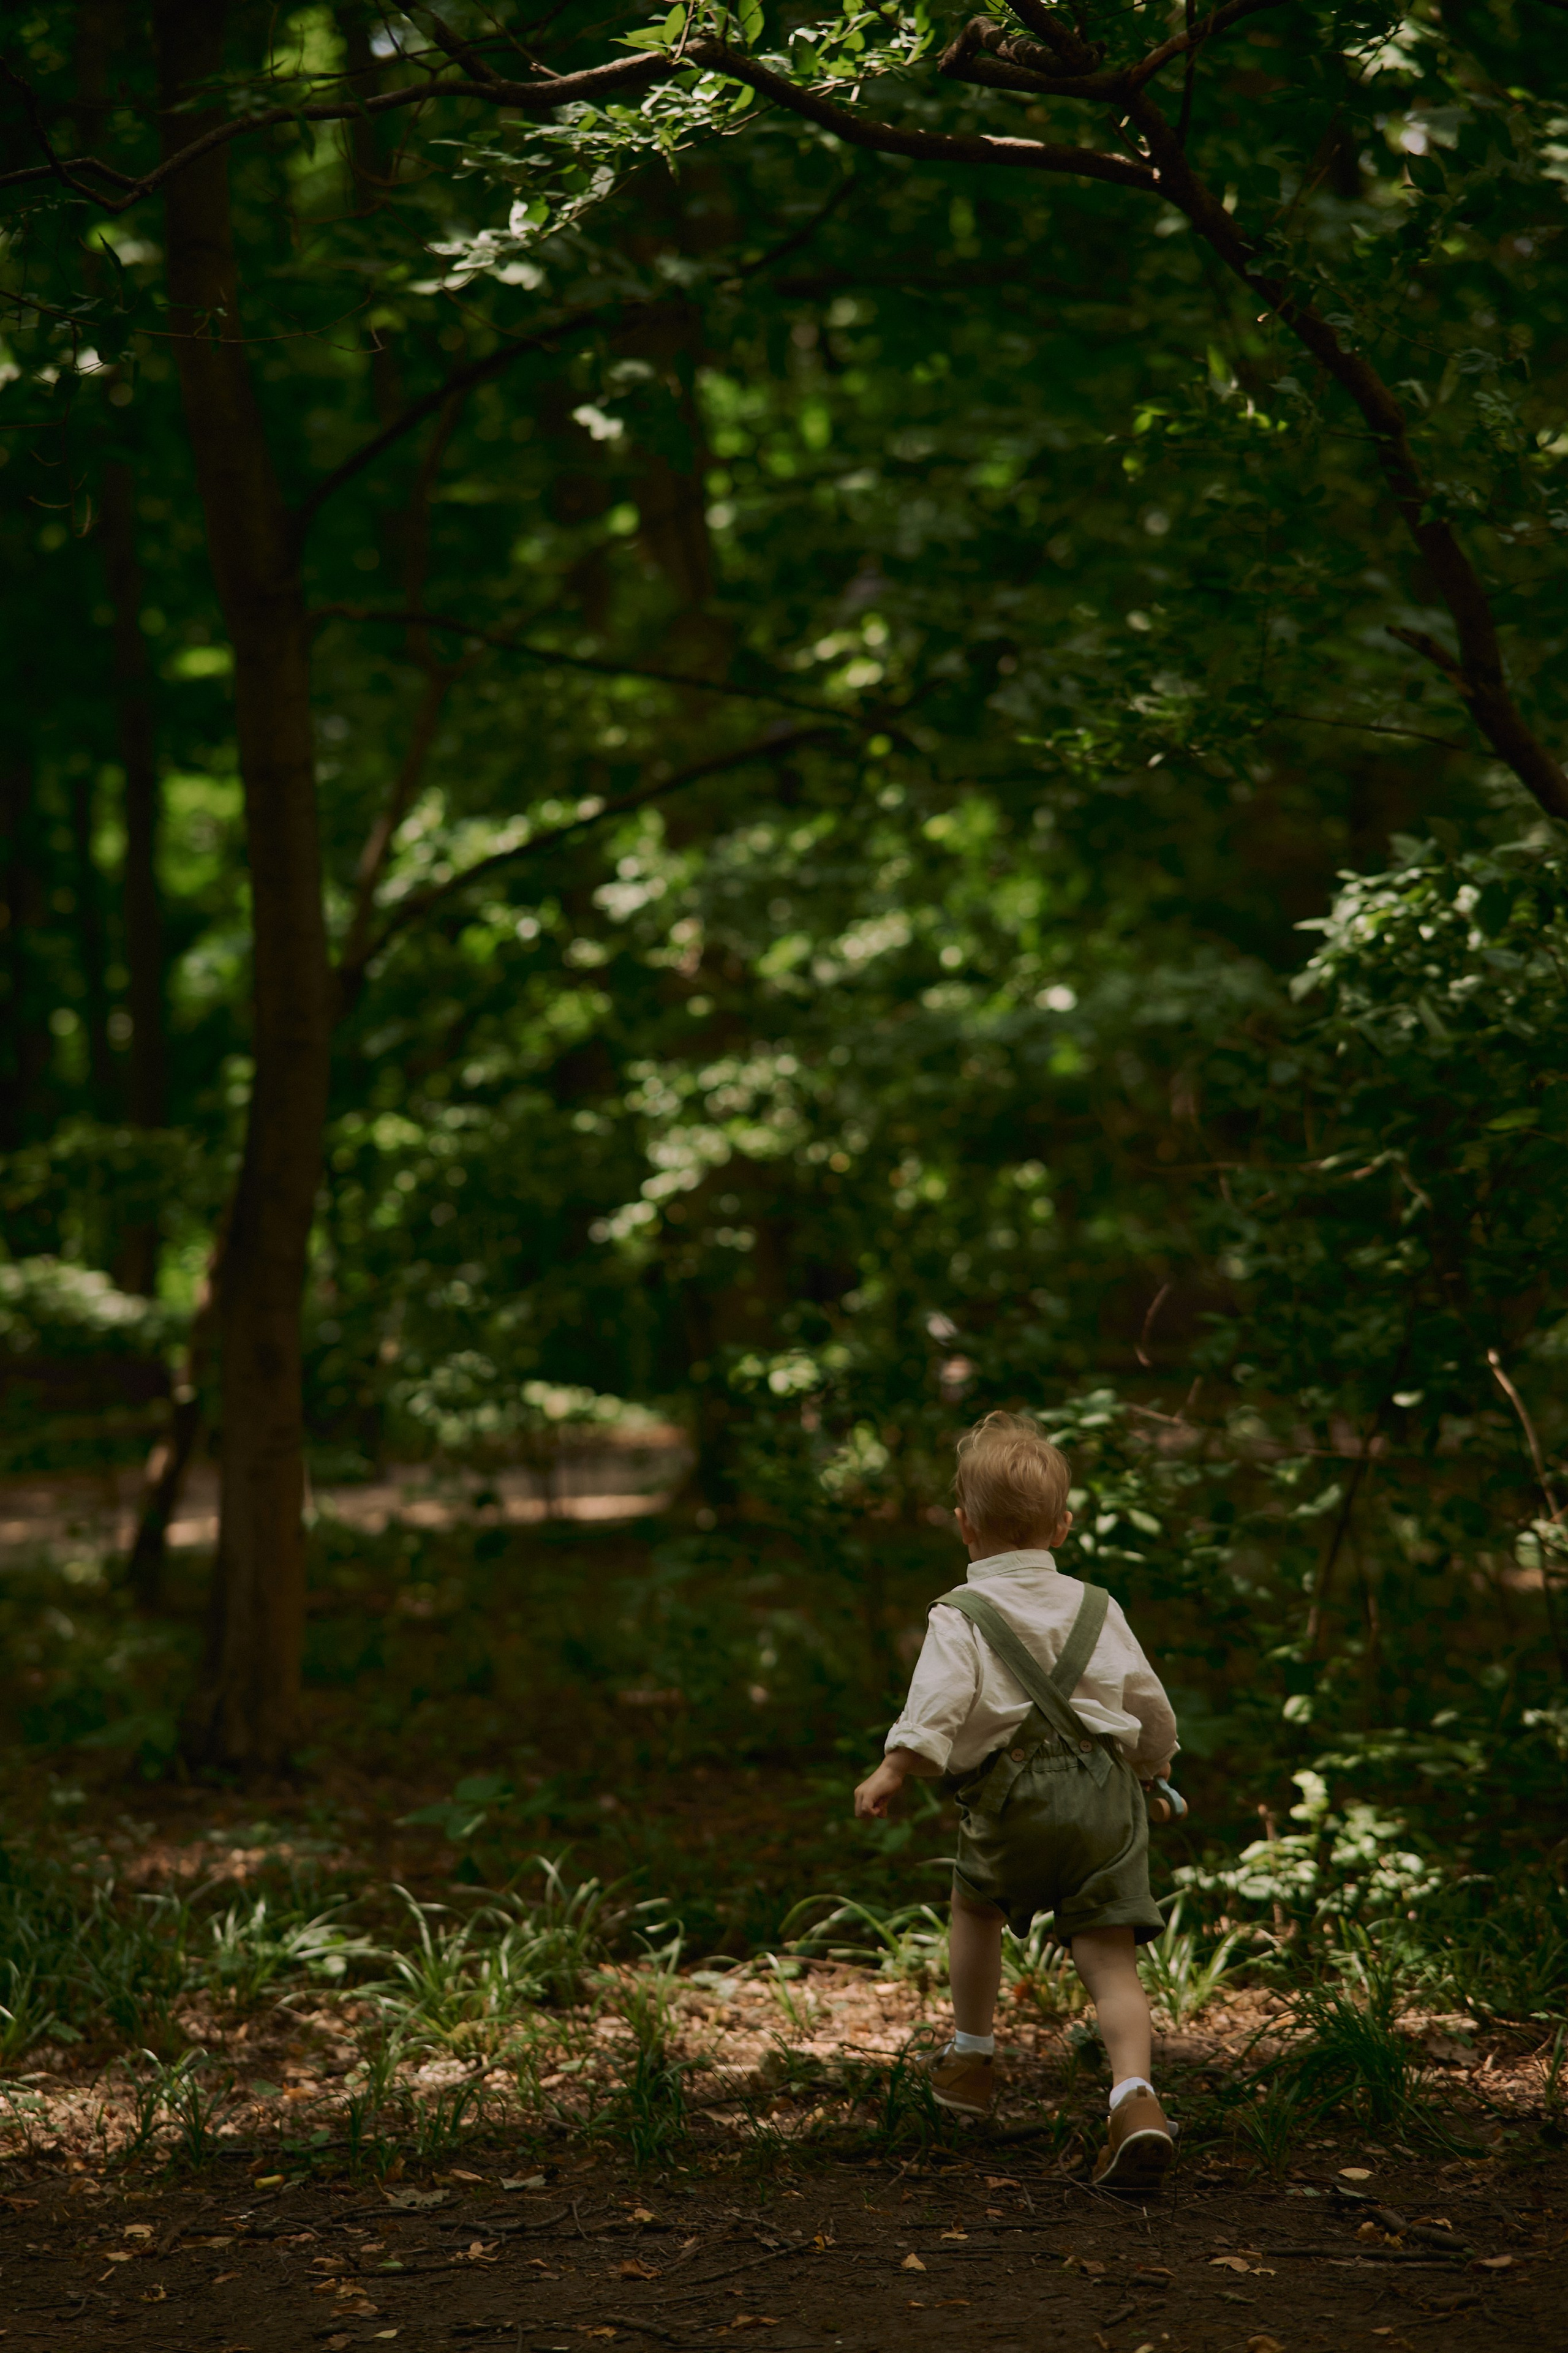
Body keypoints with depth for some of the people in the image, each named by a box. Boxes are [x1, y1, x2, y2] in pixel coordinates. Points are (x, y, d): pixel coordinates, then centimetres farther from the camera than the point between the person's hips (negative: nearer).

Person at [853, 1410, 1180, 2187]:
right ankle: (1135, 2095, -21)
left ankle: (971, 2057, 36)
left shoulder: (962, 1616, -1)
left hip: (1013, 1795, -3)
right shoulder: (1098, 1610, 14)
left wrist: (892, 1771, -16)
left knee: (976, 1906, 26)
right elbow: (1150, 1706, 21)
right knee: (1110, 1954, -1)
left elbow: (940, 1701, -18)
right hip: (1105, 1791, 3)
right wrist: (1150, 1767, 38)